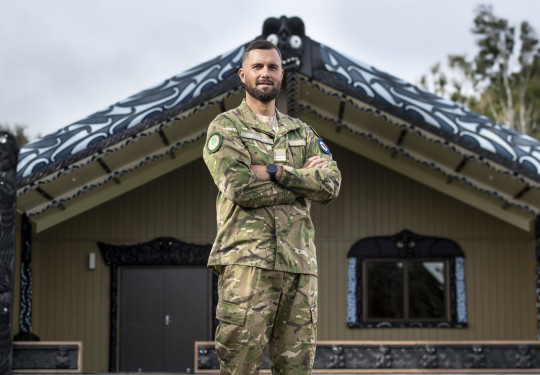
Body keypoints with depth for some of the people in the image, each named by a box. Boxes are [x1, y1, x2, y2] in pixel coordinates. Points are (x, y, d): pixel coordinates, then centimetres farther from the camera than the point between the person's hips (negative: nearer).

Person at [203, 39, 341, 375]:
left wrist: (274, 171, -9)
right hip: (248, 259, -5)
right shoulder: (226, 126, 6)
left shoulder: (302, 132, 20)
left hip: (300, 262, 5)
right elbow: (239, 187, -11)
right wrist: (303, 177, -3)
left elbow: (331, 185, 3)